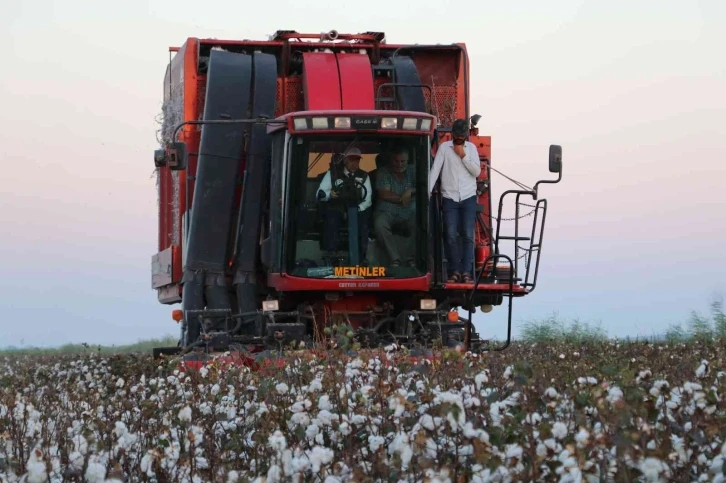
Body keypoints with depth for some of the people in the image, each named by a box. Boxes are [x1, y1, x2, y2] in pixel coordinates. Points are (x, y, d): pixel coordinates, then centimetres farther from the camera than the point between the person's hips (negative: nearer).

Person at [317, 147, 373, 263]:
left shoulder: (364, 176, 10)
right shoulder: (333, 173, 6)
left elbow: (367, 199, 0)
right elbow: (320, 194, 1)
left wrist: (356, 210, -18)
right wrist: (329, 194, -23)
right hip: (336, 209, -1)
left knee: (363, 218, -31)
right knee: (331, 217, -35)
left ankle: (361, 258, -27)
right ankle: (330, 256, -32)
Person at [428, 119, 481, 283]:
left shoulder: (471, 148, 8)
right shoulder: (444, 147, 3)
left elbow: (477, 171, 0)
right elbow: (435, 169, -4)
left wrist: (463, 156, -8)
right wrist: (428, 190, -13)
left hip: (468, 198, 1)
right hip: (449, 197, -1)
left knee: (468, 236, -5)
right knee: (451, 235, -5)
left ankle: (466, 272, -5)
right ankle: (455, 271, 3)